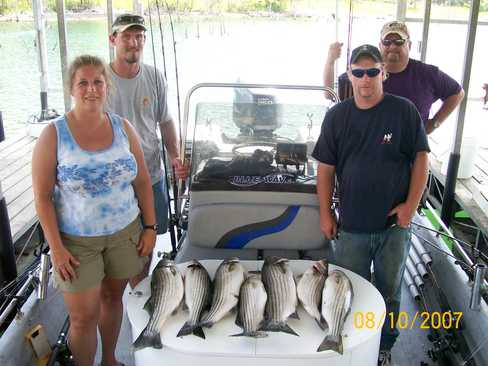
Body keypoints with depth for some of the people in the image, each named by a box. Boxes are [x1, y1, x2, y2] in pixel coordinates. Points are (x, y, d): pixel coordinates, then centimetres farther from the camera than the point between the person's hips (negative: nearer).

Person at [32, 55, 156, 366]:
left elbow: (143, 181, 3)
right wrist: (57, 248, -13)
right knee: (84, 316, 2)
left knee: (113, 297, 19)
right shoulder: (54, 134, -11)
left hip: (124, 233, 3)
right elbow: (43, 197, -10)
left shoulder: (123, 128, -2)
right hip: (77, 240, -3)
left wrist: (150, 227, 0)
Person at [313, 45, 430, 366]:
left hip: (394, 223, -1)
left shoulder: (403, 110, -5)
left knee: (390, 290, 15)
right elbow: (326, 168, 4)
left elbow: (421, 158, -2)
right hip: (351, 224, 1)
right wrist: (326, 214, 1)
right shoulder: (337, 116, 1)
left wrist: (412, 204, -9)